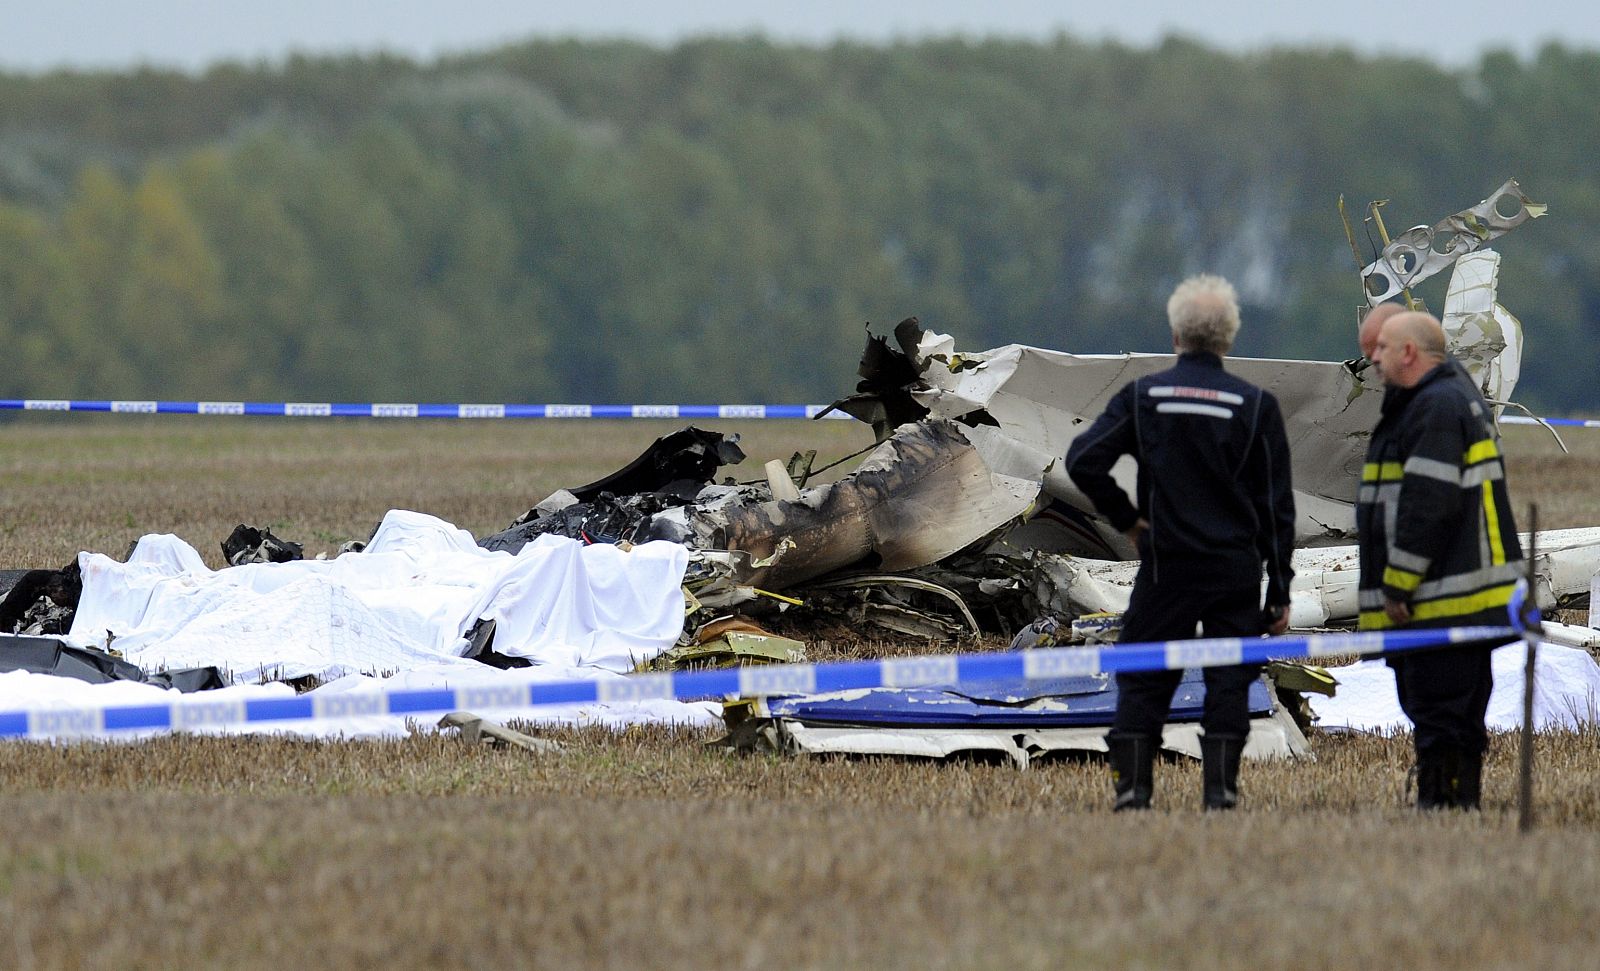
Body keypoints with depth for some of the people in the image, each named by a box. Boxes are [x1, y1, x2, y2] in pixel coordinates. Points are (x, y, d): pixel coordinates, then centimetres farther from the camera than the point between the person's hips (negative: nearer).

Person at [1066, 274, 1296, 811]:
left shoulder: (1143, 397, -1)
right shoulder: (1255, 406, -1)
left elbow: (1083, 460, -10)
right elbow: (1276, 506, 0)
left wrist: (1127, 518, 2)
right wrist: (1280, 590, 4)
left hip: (1164, 566, 0)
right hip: (1235, 569, 0)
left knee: (1143, 680, 7)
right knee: (1228, 681, 6)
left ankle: (1132, 785, 1)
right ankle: (1220, 788, 0)